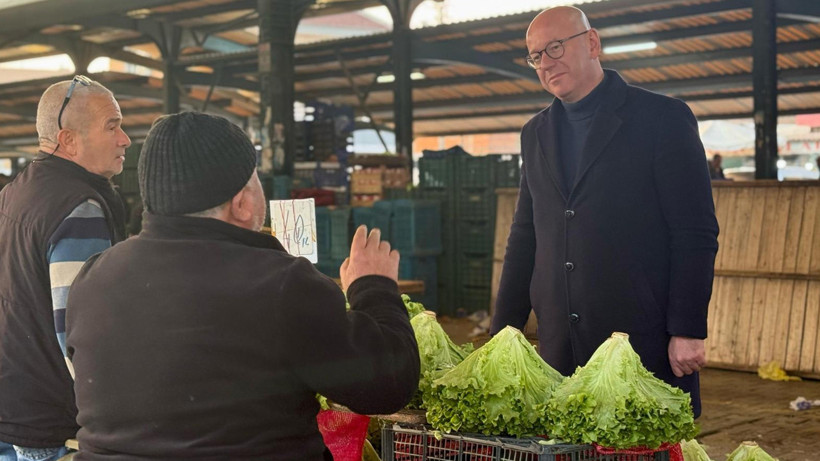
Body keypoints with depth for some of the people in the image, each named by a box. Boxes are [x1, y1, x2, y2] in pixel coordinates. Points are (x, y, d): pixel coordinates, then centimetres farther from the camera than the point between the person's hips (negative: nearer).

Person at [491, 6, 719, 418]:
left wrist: (688, 332, -12)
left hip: (645, 339, -5)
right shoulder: (535, 134, 15)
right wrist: (503, 332, 12)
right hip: (561, 345, 5)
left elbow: (696, 234, -6)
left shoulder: (664, 118, -2)